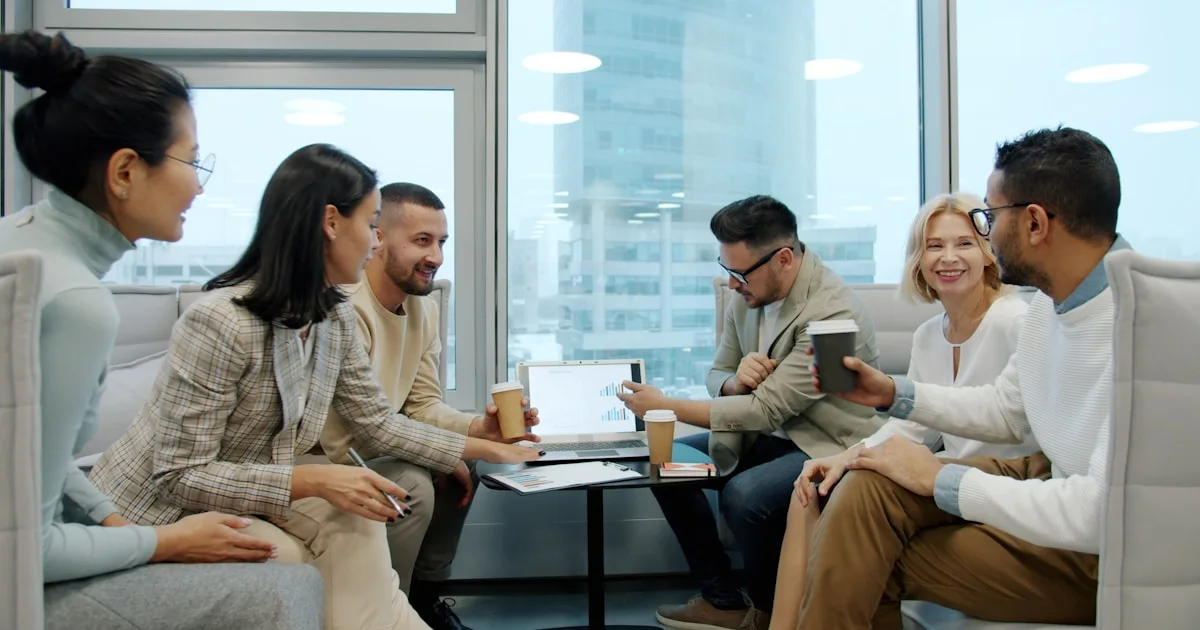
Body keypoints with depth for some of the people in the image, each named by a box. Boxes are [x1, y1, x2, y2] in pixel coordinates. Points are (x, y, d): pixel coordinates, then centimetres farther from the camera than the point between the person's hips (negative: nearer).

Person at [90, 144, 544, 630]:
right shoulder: (220, 322, -28)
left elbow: (377, 422, 3)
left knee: (354, 520, -20)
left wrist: (486, 448, 4)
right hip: (161, 512, -5)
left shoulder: (335, 318, -4)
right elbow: (180, 475, -25)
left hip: (246, 496, 6)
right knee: (288, 560, -27)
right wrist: (314, 481, -32)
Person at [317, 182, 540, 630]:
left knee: (459, 468, 1)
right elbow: (346, 441, -30)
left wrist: (477, 428, -19)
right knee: (413, 486, -25)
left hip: (369, 453, 9)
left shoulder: (423, 306, 0)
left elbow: (423, 405, 2)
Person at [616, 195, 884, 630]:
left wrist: (667, 407, -21)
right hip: (770, 431, 8)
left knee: (744, 495, -31)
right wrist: (735, 382, -19)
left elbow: (767, 408, -27)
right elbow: (717, 375, 7)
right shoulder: (748, 294, -4)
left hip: (829, 446, -8)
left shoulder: (834, 314, -26)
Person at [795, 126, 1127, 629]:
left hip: (1109, 549, -7)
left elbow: (1105, 513, -31)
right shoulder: (1050, 302, 1)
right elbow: (1006, 411, 15)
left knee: (873, 565, -11)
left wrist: (943, 480, -22)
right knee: (868, 488, -10)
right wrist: (893, 393, 6)